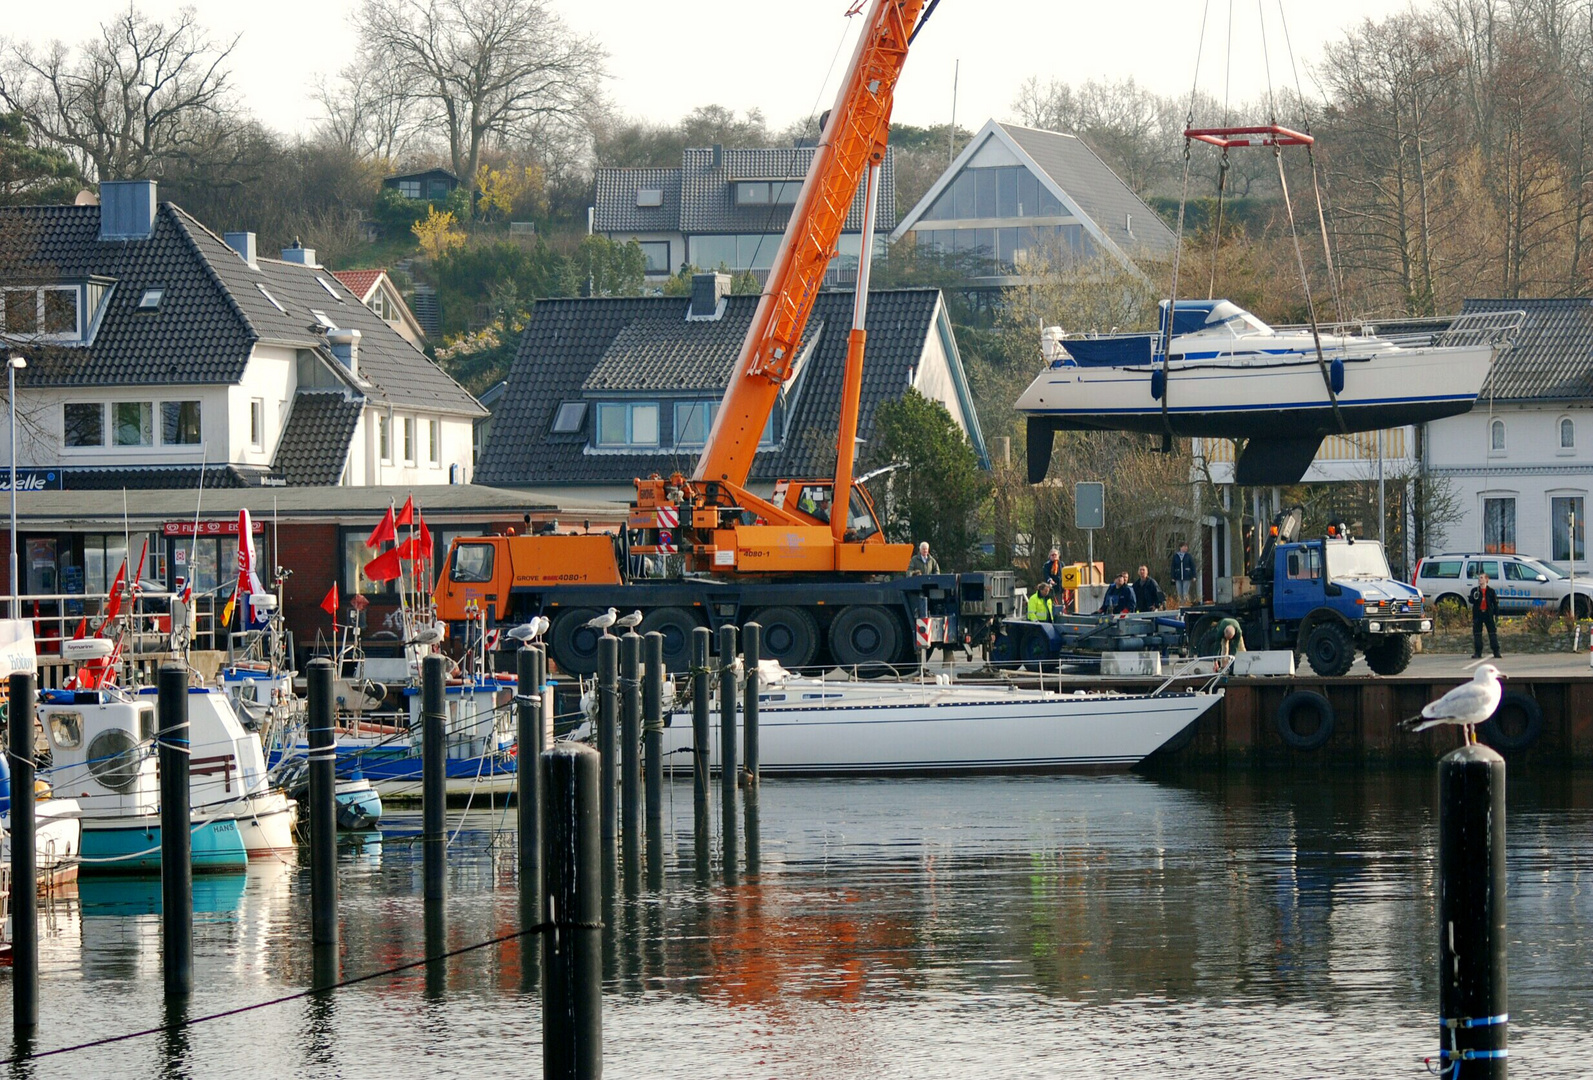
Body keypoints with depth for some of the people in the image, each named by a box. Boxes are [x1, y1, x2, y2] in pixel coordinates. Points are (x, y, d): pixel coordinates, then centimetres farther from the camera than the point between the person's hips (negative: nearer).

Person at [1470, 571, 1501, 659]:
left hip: (1488, 613, -1)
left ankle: (1496, 652, 1)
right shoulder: (1474, 590, 7)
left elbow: (1495, 603, 6)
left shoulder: (1491, 591, 5)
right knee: (1477, 634, 1)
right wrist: (1474, 598, -25)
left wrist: (1496, 615, 0)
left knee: (1493, 633, -2)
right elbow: (1471, 601, -2)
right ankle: (1478, 653, 6)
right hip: (1478, 614, 1)